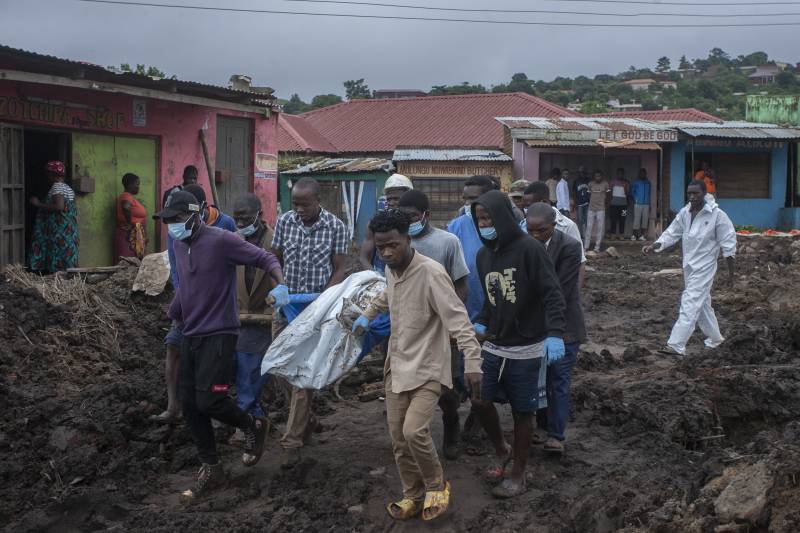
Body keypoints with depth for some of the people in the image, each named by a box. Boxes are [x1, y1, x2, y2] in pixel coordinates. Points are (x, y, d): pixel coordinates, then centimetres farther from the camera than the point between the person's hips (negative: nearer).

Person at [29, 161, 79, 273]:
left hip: (58, 232, -9)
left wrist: (39, 204, -16)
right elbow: (74, 210, 18)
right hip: (70, 229, 9)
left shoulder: (57, 186, -10)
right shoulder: (68, 188, 17)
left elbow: (59, 206, -23)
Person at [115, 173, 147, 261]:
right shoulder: (126, 196, -10)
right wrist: (130, 224, -19)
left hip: (136, 237, 9)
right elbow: (126, 208, -32)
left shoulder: (131, 197, 19)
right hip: (129, 236, -9)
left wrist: (144, 236, 22)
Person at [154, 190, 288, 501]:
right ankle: (211, 469, 20)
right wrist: (174, 313, 34)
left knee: (208, 400, -15)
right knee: (190, 405, 7)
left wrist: (280, 284, -32)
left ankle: (253, 427, 15)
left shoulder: (220, 240, -14)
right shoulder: (179, 244, 9)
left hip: (219, 335, -8)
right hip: (191, 335, 8)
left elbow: (265, 258, -14)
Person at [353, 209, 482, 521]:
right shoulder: (391, 270, 4)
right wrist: (367, 315, 34)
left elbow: (458, 318, -26)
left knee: (414, 431, -20)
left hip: (427, 369, -7)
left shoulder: (430, 273, -21)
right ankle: (414, 495, 26)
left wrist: (472, 362, -34)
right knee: (398, 438, 8)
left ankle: (436, 486, 6)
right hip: (397, 366, 7)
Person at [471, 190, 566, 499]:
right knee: (482, 401, 2)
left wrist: (555, 334, -30)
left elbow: (552, 294, -19)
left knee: (522, 412, 4)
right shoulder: (483, 255, 8)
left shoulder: (529, 250, -14)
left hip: (526, 349, -6)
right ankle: (502, 450, 30)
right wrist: (482, 323, 7)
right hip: (493, 346, 6)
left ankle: (518, 476, 20)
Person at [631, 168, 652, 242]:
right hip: (638, 203, -4)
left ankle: (642, 235, 6)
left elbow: (649, 192, 18)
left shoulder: (648, 182, 13)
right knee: (637, 219, -7)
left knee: (645, 219, 1)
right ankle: (634, 235, -3)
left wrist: (649, 201, 12)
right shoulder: (636, 182, 3)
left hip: (646, 204, 4)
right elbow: (632, 191, 6)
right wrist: (635, 198, -6)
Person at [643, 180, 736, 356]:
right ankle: (715, 337, 37)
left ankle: (676, 345, -17)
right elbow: (671, 234, 4)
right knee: (702, 303, 19)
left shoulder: (717, 215, -15)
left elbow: (728, 244, -9)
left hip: (704, 268, -7)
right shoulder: (684, 213, 1)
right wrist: (653, 246, -14)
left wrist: (730, 272, -6)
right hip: (688, 266, 7)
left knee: (690, 305, -13)